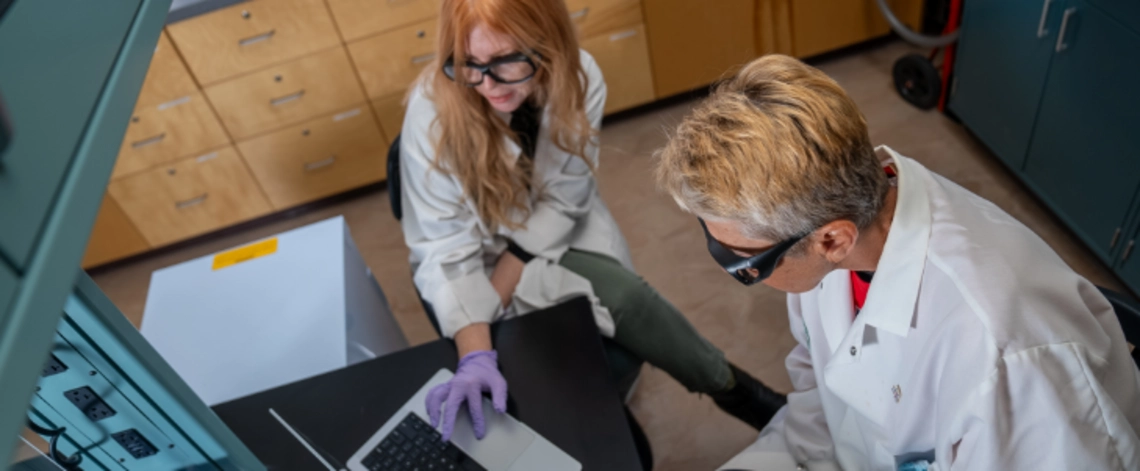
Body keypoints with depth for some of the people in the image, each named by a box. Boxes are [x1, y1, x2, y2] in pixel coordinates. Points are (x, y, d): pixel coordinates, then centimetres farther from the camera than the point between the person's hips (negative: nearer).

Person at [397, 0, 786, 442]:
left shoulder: (578, 77, -20)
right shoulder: (433, 110, -28)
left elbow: (561, 202, -14)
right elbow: (446, 247, -25)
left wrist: (495, 296, -21)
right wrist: (476, 355, -38)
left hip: (552, 235, 3)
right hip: (473, 260, -2)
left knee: (624, 299, -23)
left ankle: (725, 385, 5)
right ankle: (728, 386, 3)